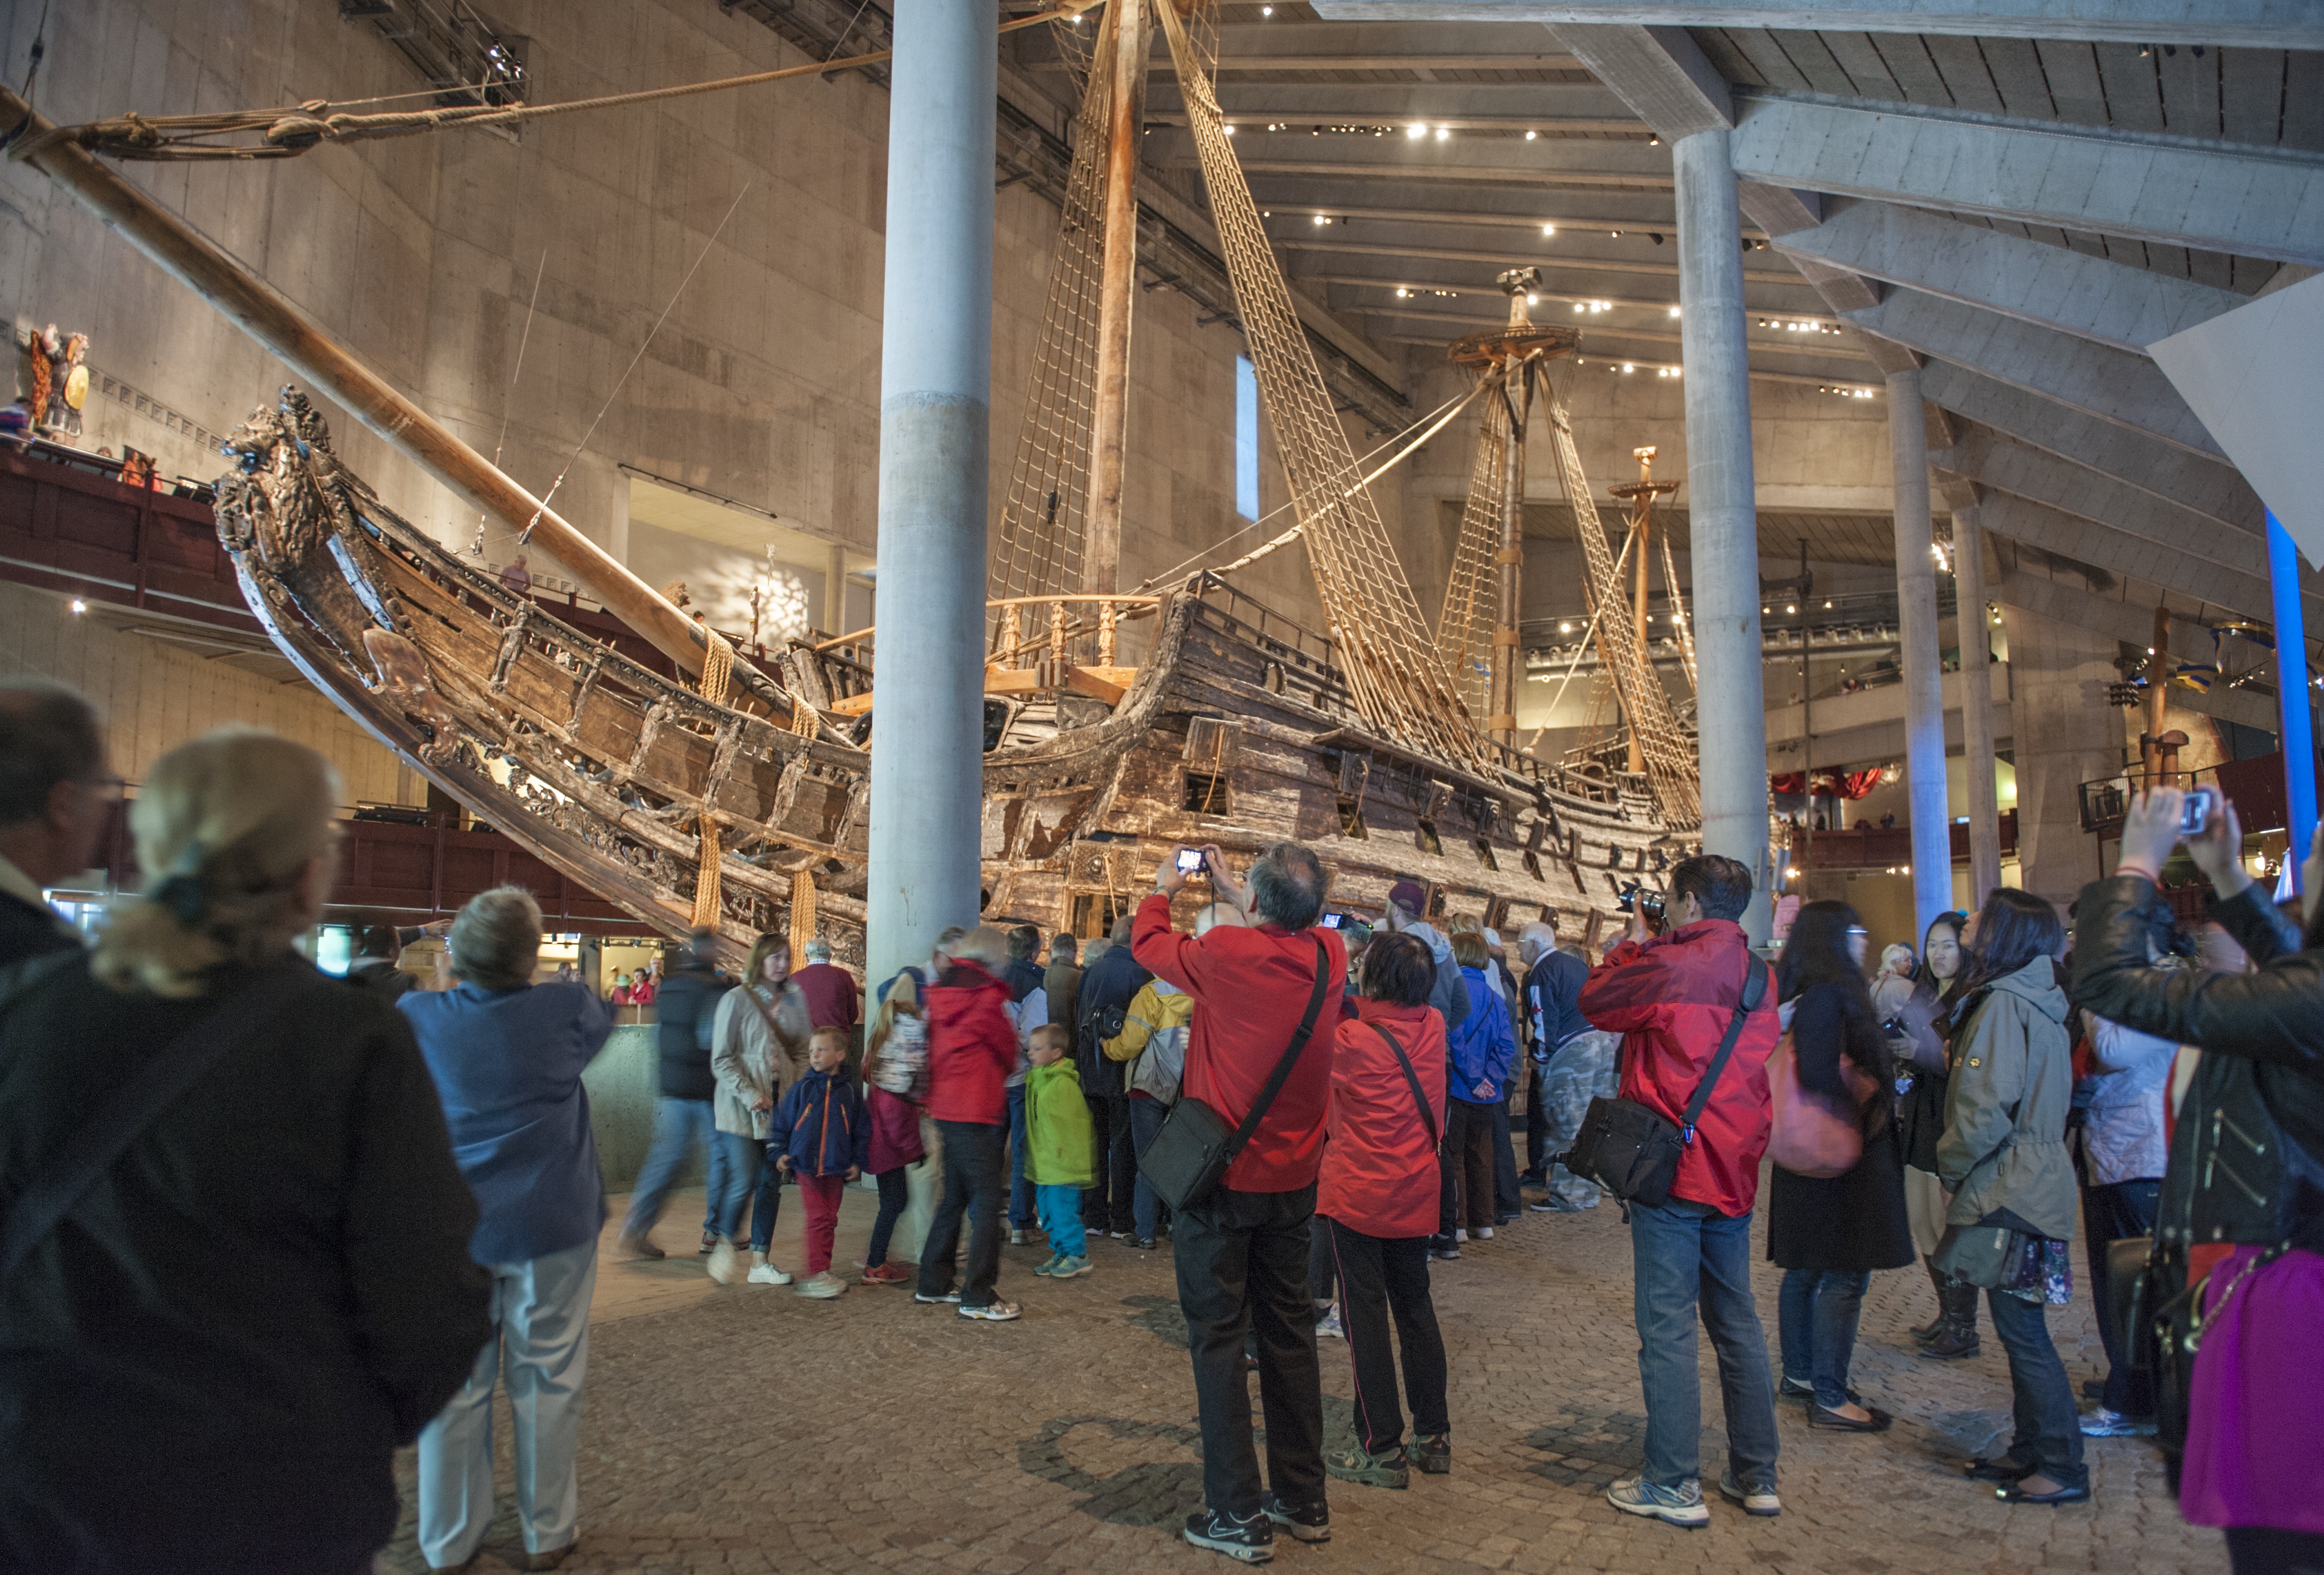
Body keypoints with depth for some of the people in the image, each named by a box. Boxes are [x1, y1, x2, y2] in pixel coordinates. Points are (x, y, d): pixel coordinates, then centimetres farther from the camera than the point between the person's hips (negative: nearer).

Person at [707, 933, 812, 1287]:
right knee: (743, 1182, -10)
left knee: (772, 1183, 8)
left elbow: (803, 1052, 14)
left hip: (782, 1104, 5)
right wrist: (751, 1095, -15)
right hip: (742, 1107, -5)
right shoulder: (736, 1000, -6)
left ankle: (760, 1262, 18)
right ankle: (725, 1245, 16)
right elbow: (721, 1059, -7)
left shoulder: (794, 1000, 9)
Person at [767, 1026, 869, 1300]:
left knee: (829, 1220, 10)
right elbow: (781, 1120, 7)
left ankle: (822, 1272, 21)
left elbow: (862, 1129, 9)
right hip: (806, 1166, -2)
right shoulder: (802, 1088, 0)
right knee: (817, 1219, -8)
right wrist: (779, 1152, -1)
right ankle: (817, 1273, -4)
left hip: (837, 1169, 2)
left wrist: (857, 1162, 4)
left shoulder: (848, 1091, 3)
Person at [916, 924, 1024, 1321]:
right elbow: (1007, 1050, 0)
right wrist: (1001, 1071, 20)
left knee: (954, 1196, 17)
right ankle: (977, 1297, -3)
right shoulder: (986, 994, -13)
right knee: (987, 1199, -4)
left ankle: (933, 1285, 23)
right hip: (976, 1107, -8)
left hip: (944, 1107, 8)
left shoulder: (940, 990, 9)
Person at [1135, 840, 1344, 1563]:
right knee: (1288, 1329, 16)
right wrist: (1232, 890, 27)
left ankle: (1237, 1516, 10)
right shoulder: (1327, 955, -7)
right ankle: (1303, 1499, 27)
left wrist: (1163, 888, 17)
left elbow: (1149, 943, -1)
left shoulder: (1229, 953, -21)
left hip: (1223, 1177, -5)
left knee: (1217, 1336, 5)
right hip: (1294, 1178, 5)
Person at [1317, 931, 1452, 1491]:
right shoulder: (1433, 1027, -3)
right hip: (1414, 1194, 6)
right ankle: (1433, 1435, 23)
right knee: (1415, 1308, 16)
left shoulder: (1353, 1039, -18)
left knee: (1365, 1318, 2)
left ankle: (1382, 1450, 6)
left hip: (1357, 1195, -6)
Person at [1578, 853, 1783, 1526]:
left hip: (1675, 1169, -8)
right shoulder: (1756, 975, 9)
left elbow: (1597, 1001, -4)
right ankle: (1756, 1476, 24)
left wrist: (1632, 942, 10)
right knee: (1737, 1321, 16)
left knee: (1666, 1326, -1)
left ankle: (1674, 1484, 5)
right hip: (1734, 1169, 8)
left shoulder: (1675, 965, -15)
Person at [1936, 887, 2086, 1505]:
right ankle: (2030, 1451, 24)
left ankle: (2062, 1467, 5)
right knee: (2021, 1327, 16)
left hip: (2008, 1189, -9)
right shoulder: (2042, 1003, 11)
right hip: (2037, 1180, 9)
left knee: (2021, 1329, -2)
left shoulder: (2003, 1003, -17)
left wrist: (1950, 1164, -8)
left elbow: (1987, 1109, -23)